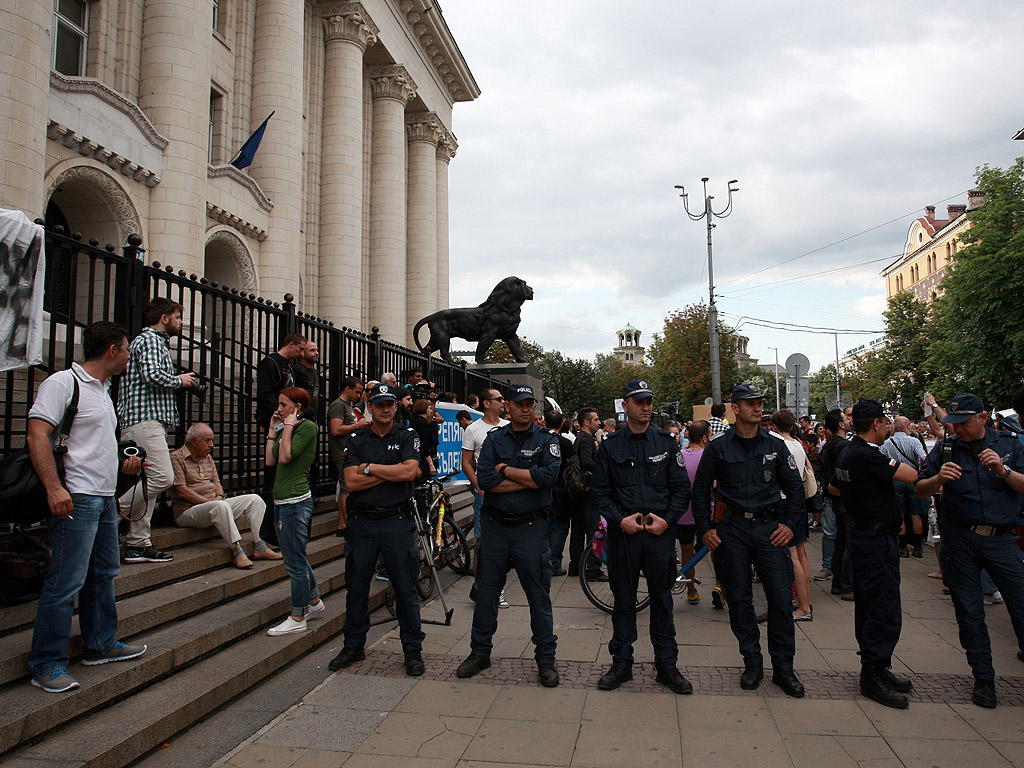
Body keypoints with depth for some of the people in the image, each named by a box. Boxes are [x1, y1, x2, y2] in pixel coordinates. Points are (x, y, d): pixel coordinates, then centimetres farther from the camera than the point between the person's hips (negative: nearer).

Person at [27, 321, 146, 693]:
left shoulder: (102, 390, 19)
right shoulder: (62, 382, -10)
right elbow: (37, 435, -18)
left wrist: (122, 466, 13)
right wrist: (54, 487, -26)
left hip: (105, 496, 10)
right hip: (76, 497, -10)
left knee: (103, 574, 16)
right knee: (67, 581, -7)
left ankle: (101, 645, 28)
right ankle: (46, 664, 4)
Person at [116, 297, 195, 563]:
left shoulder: (156, 341, 28)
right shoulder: (150, 339, -4)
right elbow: (152, 374, -20)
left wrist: (179, 382, 16)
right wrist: (180, 381, -4)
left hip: (151, 421, 11)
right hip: (145, 419, -11)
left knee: (149, 481, 7)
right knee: (162, 477, -19)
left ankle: (138, 543, 8)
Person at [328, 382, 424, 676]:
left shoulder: (407, 437, 3)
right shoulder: (357, 441, 7)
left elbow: (409, 471, -14)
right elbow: (351, 482, -6)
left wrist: (370, 467, -8)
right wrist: (392, 472, -9)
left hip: (398, 522, -2)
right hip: (362, 522, 2)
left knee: (405, 588, 3)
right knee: (356, 587, 10)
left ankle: (413, 649, 15)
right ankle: (353, 646, 26)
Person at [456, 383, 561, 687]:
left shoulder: (547, 439, 1)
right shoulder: (494, 438, 5)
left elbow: (548, 475, -17)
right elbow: (484, 479, -9)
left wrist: (506, 470, -11)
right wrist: (527, 480, -12)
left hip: (531, 528, -2)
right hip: (495, 525, 2)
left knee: (539, 596, 4)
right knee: (486, 592, 12)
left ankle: (546, 659, 19)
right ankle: (480, 653, 28)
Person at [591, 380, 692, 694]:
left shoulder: (666, 442, 5)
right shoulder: (610, 445, 3)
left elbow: (682, 488, 5)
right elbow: (599, 491, 3)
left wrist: (667, 519, -8)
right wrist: (620, 519, -10)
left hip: (661, 531, 1)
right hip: (622, 531, 0)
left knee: (662, 598, 8)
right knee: (623, 599, 8)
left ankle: (667, 665, 21)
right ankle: (622, 663, 22)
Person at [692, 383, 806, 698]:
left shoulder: (775, 446, 7)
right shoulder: (718, 448, 3)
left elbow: (795, 488, 12)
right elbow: (700, 489, 7)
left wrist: (790, 524, 2)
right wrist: (705, 529, 1)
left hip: (769, 526, 1)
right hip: (732, 529, 0)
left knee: (781, 597, -1)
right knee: (739, 599, 5)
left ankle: (783, 667, 12)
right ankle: (752, 663, 19)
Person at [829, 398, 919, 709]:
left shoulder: (846, 454, 11)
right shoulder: (867, 456, -21)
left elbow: (833, 486, 26)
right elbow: (910, 475, -20)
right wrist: (896, 463, -1)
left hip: (862, 535, 10)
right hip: (877, 540, -10)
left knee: (868, 606, 16)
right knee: (885, 611, -5)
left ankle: (875, 669, 26)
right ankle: (873, 674, 1)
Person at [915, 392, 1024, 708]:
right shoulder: (945, 449, 5)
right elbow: (920, 491, 1)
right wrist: (938, 478, -19)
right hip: (959, 539, 0)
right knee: (969, 611, 5)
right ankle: (984, 678, 17)